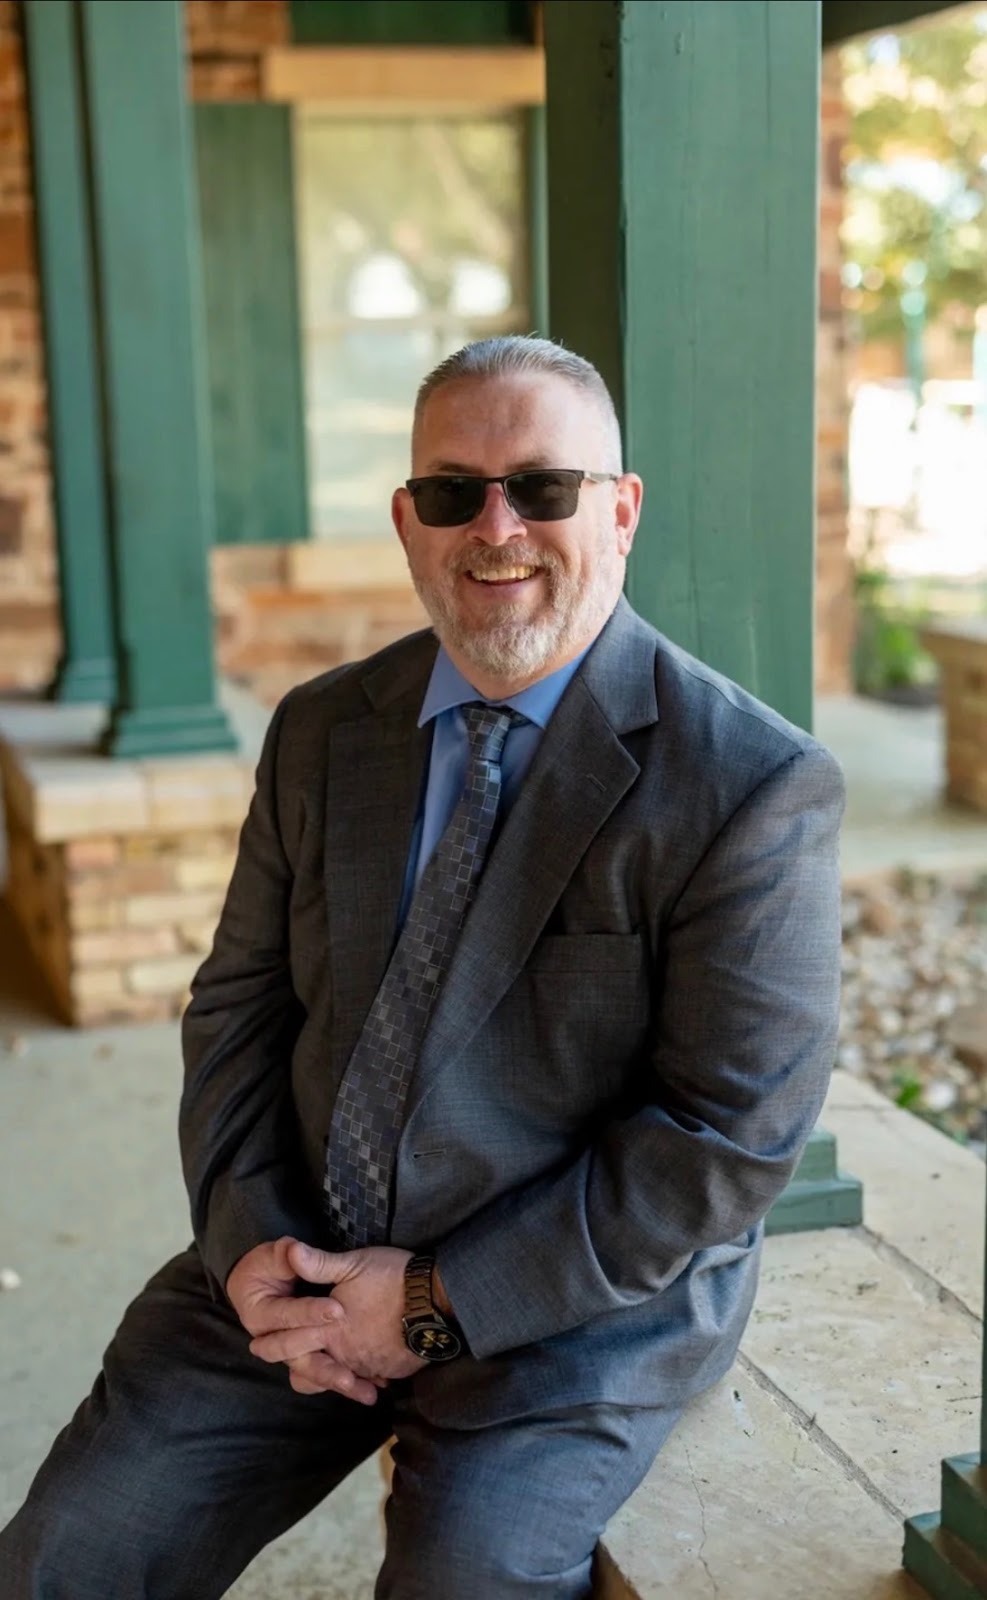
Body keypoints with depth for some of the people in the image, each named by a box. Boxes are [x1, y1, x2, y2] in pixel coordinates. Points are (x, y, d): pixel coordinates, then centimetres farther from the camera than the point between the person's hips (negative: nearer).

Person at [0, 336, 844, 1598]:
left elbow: (732, 1137, -16)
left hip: (585, 1295, -4)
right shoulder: (322, 731, 5)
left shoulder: (756, 784, -14)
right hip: (303, 1259, 4)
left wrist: (438, 1305, -16)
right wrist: (248, 1240, -9)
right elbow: (238, 1007, 8)